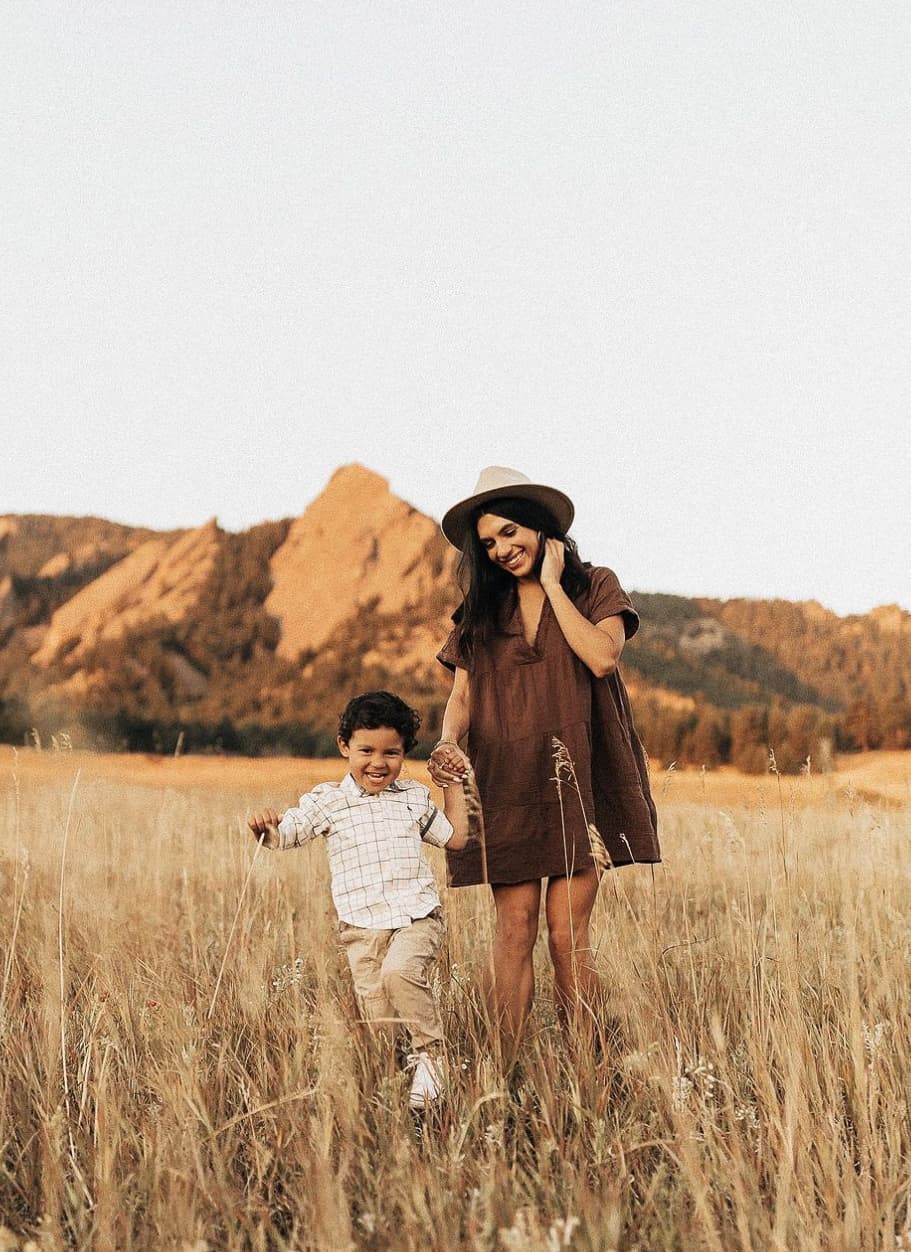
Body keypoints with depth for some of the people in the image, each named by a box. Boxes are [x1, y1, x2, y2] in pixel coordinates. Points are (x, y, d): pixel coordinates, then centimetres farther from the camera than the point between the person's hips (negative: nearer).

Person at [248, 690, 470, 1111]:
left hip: (416, 916, -1)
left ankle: (430, 1050, -11)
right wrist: (264, 826, -23)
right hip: (361, 927, 1)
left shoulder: (415, 796, 12)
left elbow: (455, 837, 22)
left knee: (400, 973, -29)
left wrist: (453, 783, 20)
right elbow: (282, 834, 0)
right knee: (377, 1021, -3)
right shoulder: (326, 801, 5)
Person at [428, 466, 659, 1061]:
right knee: (514, 930, -3)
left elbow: (602, 656, -12)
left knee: (568, 932, -5)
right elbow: (462, 694, 8)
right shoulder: (482, 610, 15)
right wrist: (451, 743, -13)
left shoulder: (594, 587, 6)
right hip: (506, 786, 2)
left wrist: (552, 585, -4)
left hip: (576, 780, -2)